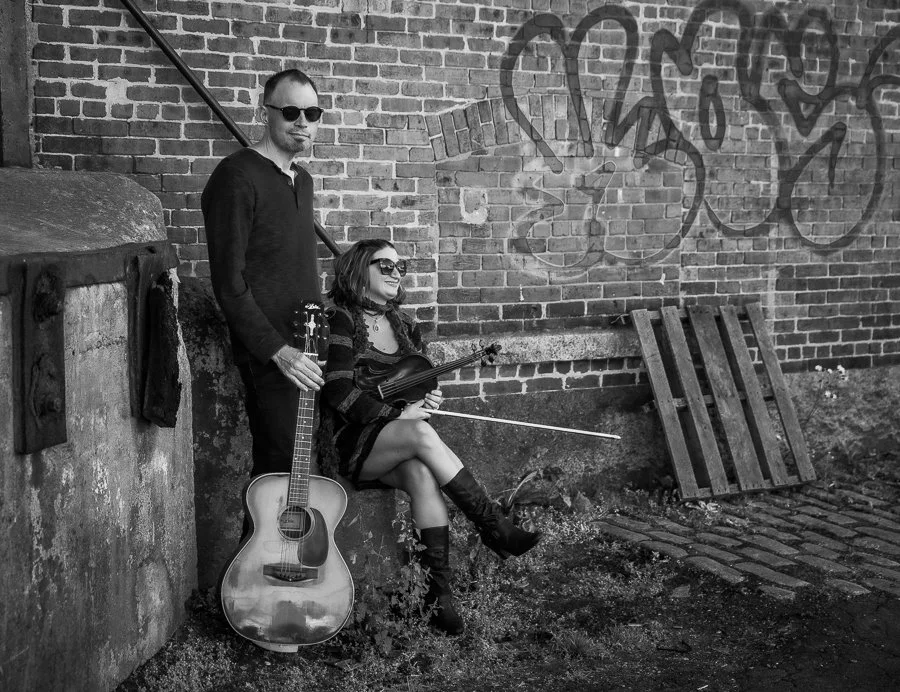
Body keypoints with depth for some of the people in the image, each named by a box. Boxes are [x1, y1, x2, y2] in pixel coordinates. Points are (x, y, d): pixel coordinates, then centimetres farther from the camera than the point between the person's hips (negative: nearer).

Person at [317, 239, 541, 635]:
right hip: (350, 445, -5)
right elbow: (338, 390, -15)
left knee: (421, 473, -32)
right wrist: (397, 415, -21)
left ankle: (439, 592, -35)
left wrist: (428, 400, -2)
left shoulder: (403, 325, 17)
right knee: (420, 434, -35)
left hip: (401, 449, 5)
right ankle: (493, 526, -31)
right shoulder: (342, 320, -3)